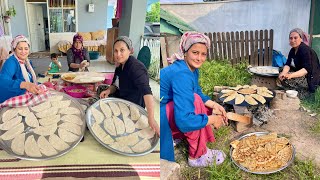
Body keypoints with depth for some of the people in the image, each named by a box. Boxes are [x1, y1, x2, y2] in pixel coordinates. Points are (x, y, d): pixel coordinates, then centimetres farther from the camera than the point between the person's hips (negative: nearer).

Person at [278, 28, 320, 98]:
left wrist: (291, 75, -41)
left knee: (285, 79, -26)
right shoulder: (293, 50, 8)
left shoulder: (305, 50, -19)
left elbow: (307, 69, -28)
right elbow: (288, 64, -2)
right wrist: (284, 73, -24)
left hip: (310, 79, -9)